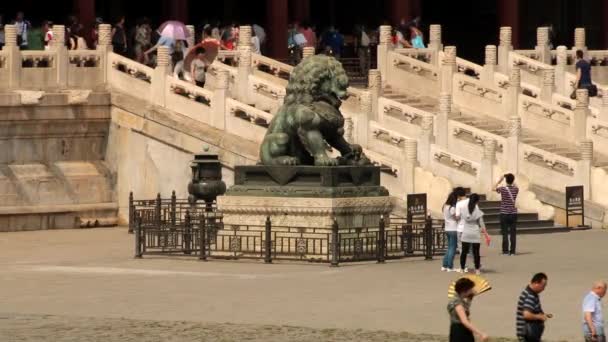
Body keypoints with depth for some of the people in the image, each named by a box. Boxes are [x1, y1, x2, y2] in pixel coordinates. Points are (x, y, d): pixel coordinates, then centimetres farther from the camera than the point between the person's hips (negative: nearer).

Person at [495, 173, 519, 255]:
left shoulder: (503, 189, -9)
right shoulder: (516, 189, -1)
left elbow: (495, 188, 13)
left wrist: (500, 180, 22)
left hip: (504, 214, -2)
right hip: (513, 214, 2)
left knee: (505, 233, 1)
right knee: (513, 233, 4)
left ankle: (506, 251, -1)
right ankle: (512, 251, 3)